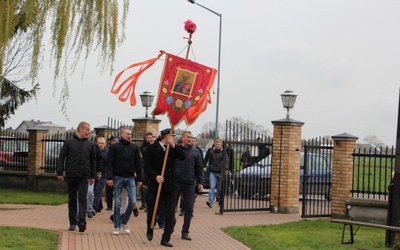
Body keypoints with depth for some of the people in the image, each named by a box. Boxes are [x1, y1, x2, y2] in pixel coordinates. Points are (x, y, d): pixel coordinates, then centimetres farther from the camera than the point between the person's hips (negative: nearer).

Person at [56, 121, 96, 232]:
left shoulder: (90, 144, 7)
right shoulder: (69, 142, 2)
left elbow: (93, 161, 12)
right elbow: (61, 157, 3)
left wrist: (92, 176, 12)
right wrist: (60, 172, -3)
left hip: (84, 177, 0)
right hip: (71, 176, 0)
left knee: (83, 199, -10)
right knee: (72, 200, 8)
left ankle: (82, 221, -17)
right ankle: (73, 222, 16)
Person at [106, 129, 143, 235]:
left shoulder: (134, 147, 9)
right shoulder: (114, 147, -1)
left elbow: (138, 164, 10)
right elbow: (109, 163, -5)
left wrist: (139, 179, 5)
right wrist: (109, 178, -14)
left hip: (130, 178, 3)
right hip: (118, 178, -3)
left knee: (133, 202, -6)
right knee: (117, 203, 2)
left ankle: (124, 222, 14)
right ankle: (116, 226, 11)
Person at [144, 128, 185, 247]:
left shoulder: (173, 149, 9)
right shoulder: (151, 148, -4)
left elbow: (183, 156, -8)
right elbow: (147, 167, -10)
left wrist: (173, 145, -15)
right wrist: (155, 176, -24)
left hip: (170, 185, 3)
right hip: (155, 185, -3)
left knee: (171, 213, -4)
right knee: (152, 210, 10)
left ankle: (165, 239, 1)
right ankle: (150, 229, 39)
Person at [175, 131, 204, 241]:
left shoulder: (195, 152, 7)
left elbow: (199, 168, 9)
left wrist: (200, 182, 2)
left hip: (190, 184, 2)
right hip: (175, 182, -2)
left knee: (189, 208, 3)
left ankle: (185, 232, 11)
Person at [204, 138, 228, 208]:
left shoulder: (223, 151, -2)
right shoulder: (210, 150, 4)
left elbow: (226, 161, -11)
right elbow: (206, 159, 13)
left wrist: (226, 169, -27)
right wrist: (204, 166, 0)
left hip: (220, 172, 0)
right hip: (212, 172, 0)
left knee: (220, 188, 9)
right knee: (212, 186, -12)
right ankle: (210, 201, -21)